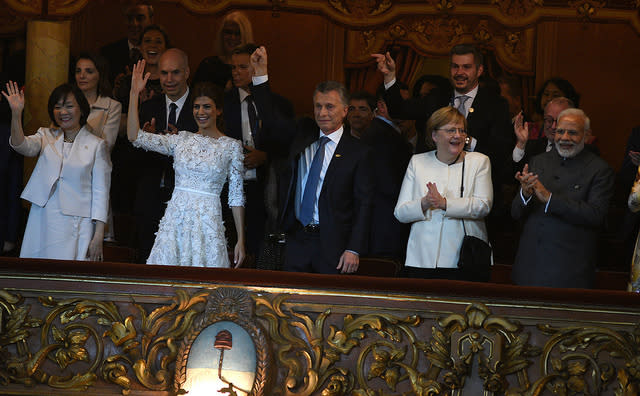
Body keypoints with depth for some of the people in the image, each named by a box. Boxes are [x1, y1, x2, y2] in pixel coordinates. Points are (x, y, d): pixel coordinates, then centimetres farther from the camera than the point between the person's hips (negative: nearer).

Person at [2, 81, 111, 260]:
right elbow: (23, 146, -10)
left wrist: (98, 237, -7)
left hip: (76, 228, -3)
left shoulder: (96, 145, 2)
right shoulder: (46, 136, 12)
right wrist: (16, 114, -26)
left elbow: (100, 192, -1)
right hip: (42, 224, 3)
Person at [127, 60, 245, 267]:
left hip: (208, 223, -2)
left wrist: (241, 240, 0)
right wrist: (135, 93, -4)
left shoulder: (231, 146, 3)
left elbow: (236, 196, 3)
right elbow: (135, 136, 0)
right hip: (176, 219, 2)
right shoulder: (181, 139, 9)